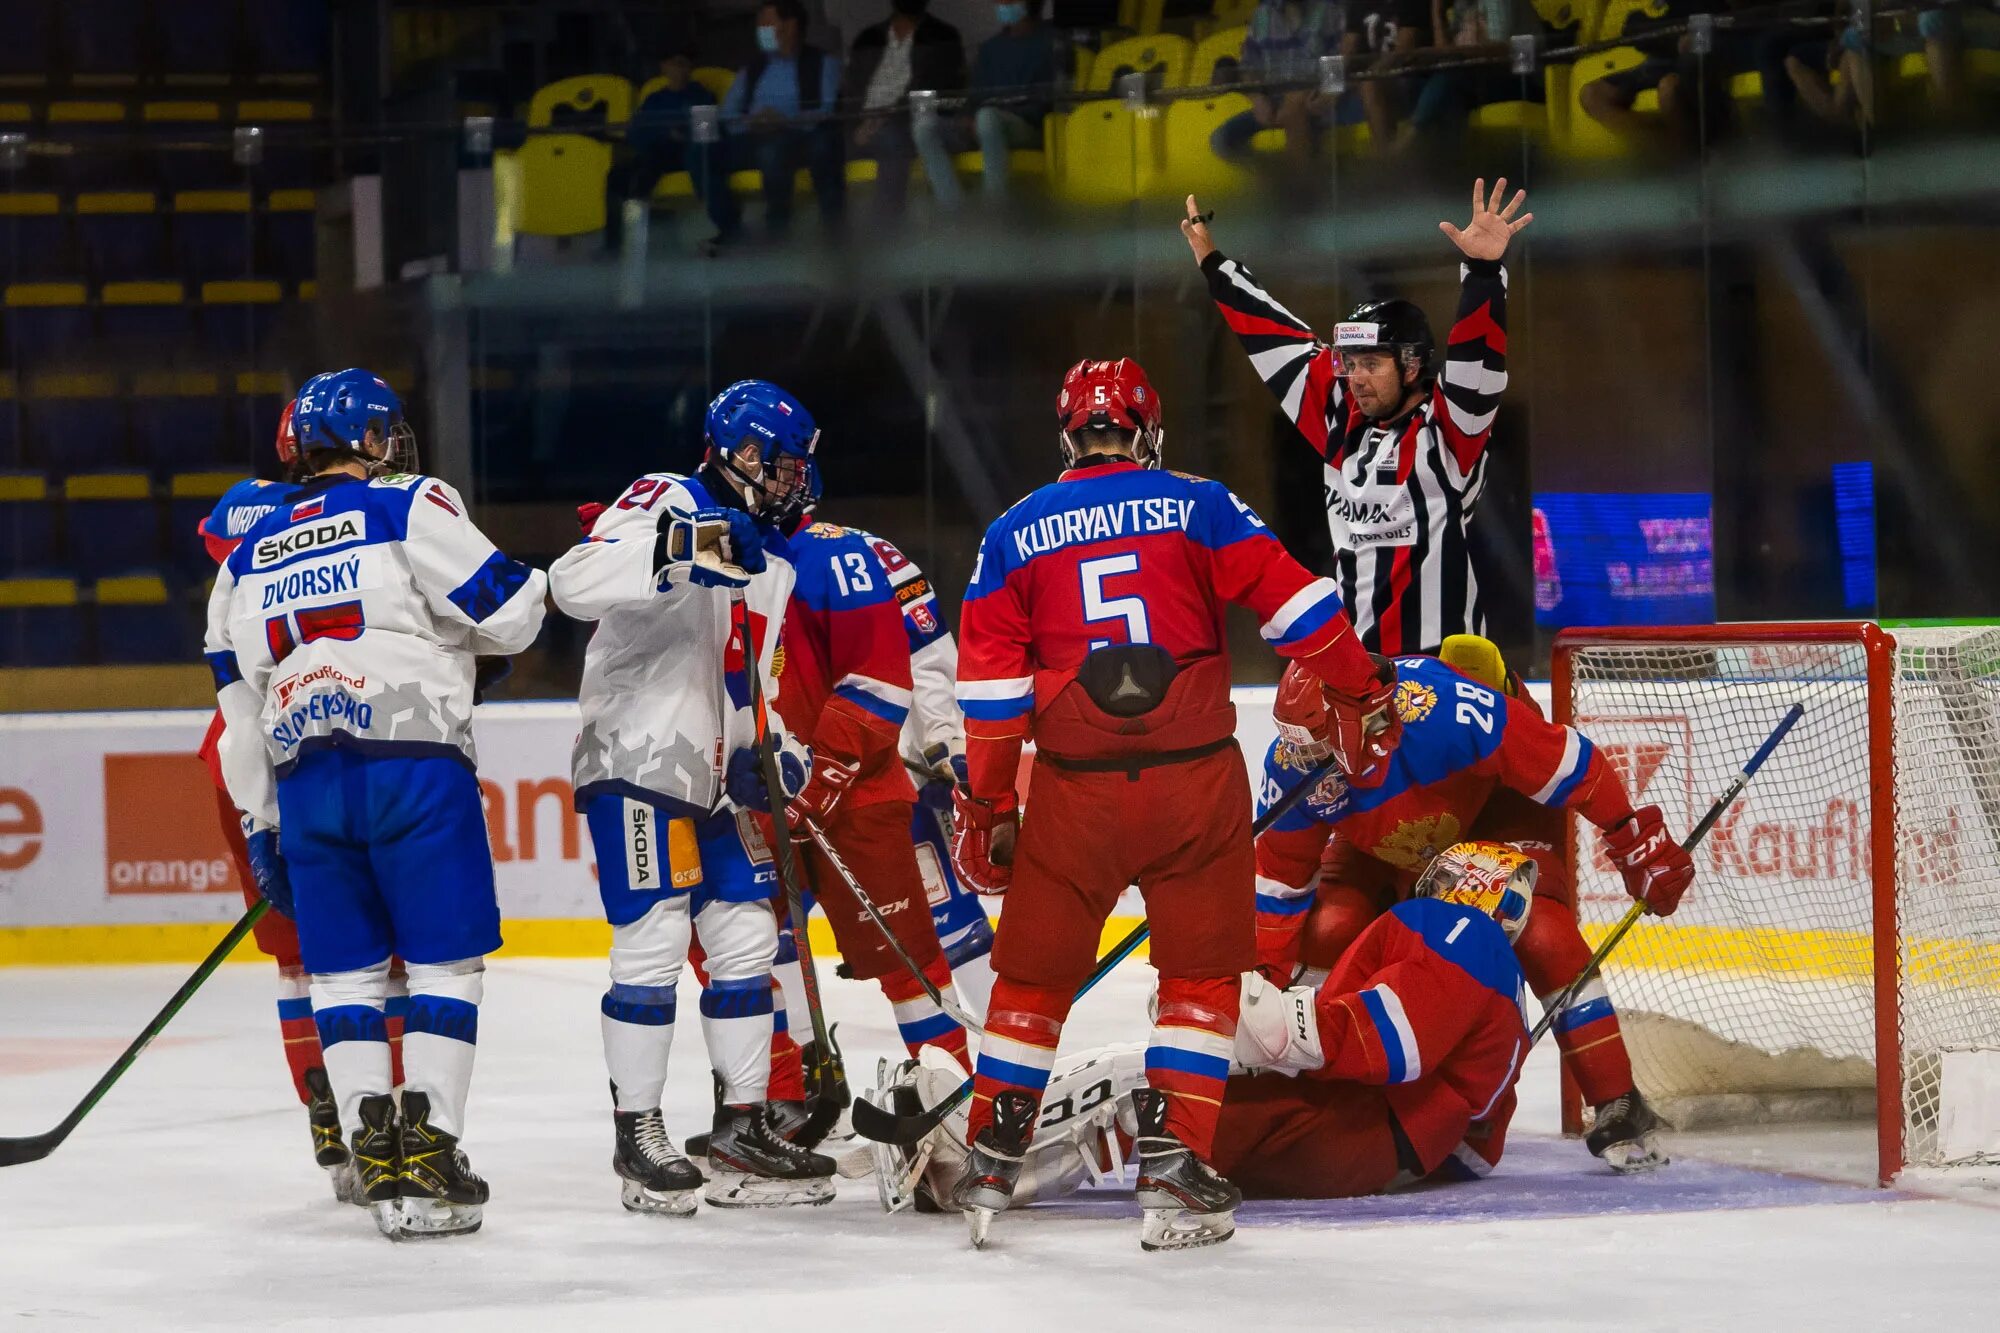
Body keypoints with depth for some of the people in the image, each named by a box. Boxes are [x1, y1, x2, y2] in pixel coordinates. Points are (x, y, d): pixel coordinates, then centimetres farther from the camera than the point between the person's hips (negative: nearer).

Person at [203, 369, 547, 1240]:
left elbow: (238, 703, 19)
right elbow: (500, 613, -4)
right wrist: (537, 585, 20)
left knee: (345, 971, 11)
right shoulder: (410, 508, 1)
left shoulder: (249, 554, 19)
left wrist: (261, 825, 24)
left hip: (305, 779, 5)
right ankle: (429, 1147, -7)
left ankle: (374, 1151, 2)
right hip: (415, 766, -4)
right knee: (446, 962, 2)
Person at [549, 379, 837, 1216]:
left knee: (746, 940, 7)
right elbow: (576, 583, -25)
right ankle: (637, 1138, -2)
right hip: (637, 763, -9)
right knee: (654, 940, -10)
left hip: (714, 775, 9)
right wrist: (680, 554, -37)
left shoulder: (773, 565, 18)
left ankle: (744, 1130, 15)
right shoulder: (667, 504, -9)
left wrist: (773, 754, 9)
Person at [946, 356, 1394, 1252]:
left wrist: (988, 805, 10)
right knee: (1202, 971, 10)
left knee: (1033, 974, 13)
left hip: (1075, 787, 1)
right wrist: (1363, 696, 10)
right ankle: (1173, 1167, 3)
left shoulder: (1014, 535, 8)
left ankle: (989, 1166, 12)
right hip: (1195, 776, -1)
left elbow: (990, 683, 5)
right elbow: (1293, 603, -1)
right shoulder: (1199, 507, 3)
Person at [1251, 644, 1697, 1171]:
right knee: (1328, 934, -17)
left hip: (1494, 813, -4)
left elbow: (1571, 764, -33)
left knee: (1544, 939, -24)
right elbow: (1279, 878, -13)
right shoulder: (1292, 764, -30)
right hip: (1377, 843, 4)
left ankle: (1619, 1108, -15)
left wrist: (1640, 842, -25)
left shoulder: (1442, 708, -45)